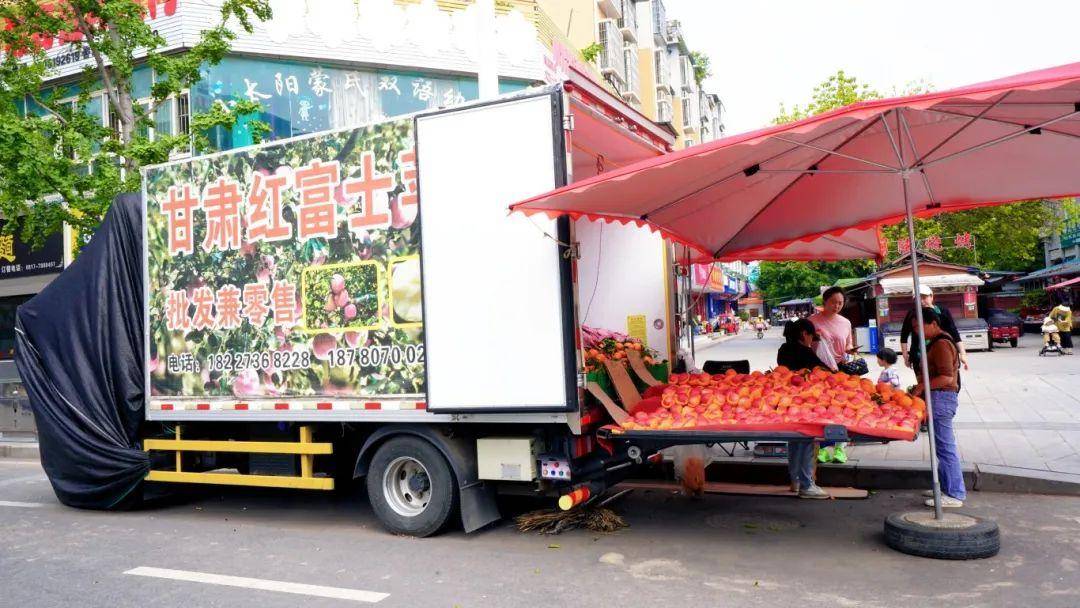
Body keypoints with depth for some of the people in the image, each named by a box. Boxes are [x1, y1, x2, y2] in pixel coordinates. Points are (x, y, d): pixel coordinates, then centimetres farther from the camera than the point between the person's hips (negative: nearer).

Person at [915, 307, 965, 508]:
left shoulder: (941, 344, -16)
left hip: (941, 398, -11)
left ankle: (954, 495, -2)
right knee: (944, 446, 16)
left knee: (945, 447, -7)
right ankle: (946, 487, 25)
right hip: (939, 398, 11)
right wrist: (921, 385, 13)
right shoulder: (937, 343, 17)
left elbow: (947, 377, -24)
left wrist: (923, 386, -17)